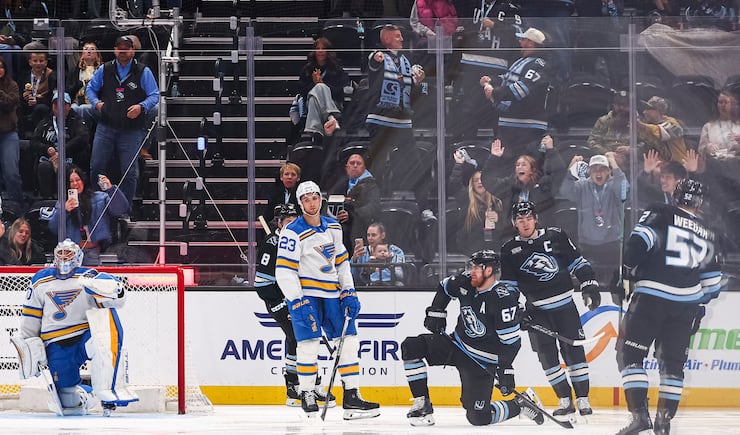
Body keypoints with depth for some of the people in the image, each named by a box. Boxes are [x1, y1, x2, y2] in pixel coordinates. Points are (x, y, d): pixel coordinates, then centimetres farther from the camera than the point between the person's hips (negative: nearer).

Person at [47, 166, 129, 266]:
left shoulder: (99, 198, 5)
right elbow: (52, 227, 3)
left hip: (92, 251, -1)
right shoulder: (62, 202, 9)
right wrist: (64, 210, -13)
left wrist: (111, 189, -20)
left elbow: (121, 209, -7)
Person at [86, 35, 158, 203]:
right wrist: (96, 102, 3)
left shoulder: (143, 72, 1)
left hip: (132, 130, -2)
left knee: (129, 171, -2)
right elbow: (90, 88, 21)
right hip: (106, 126, 2)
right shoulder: (104, 70, 10)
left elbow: (154, 95, 2)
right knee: (96, 167, 0)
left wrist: (141, 107, -15)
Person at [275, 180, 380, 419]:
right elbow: (284, 271, -16)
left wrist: (349, 292, 8)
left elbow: (341, 260, 18)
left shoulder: (333, 227, 8)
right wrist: (298, 302, -22)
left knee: (349, 342, 3)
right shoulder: (293, 232, -12)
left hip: (331, 294, 6)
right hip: (304, 293, -6)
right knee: (308, 343, -17)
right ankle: (307, 396, -3)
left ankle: (352, 397, 7)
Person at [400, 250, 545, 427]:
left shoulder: (503, 298, -24)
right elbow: (444, 287, 19)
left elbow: (511, 340, -23)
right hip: (457, 345, 7)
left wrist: (505, 371, -26)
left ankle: (520, 405, 15)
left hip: (482, 361, -7)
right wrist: (435, 313, 12)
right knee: (411, 347, -11)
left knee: (478, 417, -12)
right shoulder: (465, 283, -5)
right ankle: (422, 405, -4)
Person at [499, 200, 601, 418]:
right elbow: (508, 285, 5)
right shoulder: (509, 251, 2)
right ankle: (565, 400, 7)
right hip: (537, 310, 1)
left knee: (573, 350, -5)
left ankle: (582, 399, 2)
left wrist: (589, 286, -1)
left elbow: (577, 262, 6)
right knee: (546, 355, -4)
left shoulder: (555, 236, 0)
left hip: (565, 304, -1)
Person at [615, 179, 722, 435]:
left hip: (650, 298, -4)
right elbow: (712, 281, 19)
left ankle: (639, 413, -9)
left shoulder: (659, 215, 2)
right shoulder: (707, 234, 16)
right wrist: (700, 307, 32)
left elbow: (639, 241, -13)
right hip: (687, 303, 4)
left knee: (629, 353, 2)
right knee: (672, 361, 14)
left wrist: (629, 270, 3)